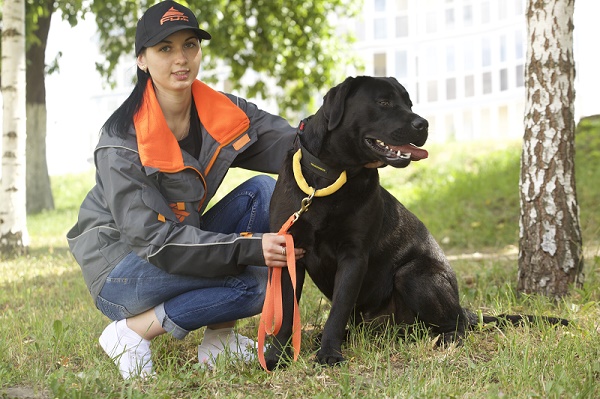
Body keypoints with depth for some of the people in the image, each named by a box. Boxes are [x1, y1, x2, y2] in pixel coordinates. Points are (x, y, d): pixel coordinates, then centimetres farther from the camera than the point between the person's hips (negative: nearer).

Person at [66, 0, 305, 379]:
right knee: (259, 280, -24)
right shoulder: (121, 144, -22)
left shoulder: (224, 112, -3)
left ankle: (220, 336, -10)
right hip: (119, 274, -7)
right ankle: (132, 332, -12)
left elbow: (292, 143, -13)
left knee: (264, 191, -12)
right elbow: (157, 240, -27)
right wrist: (251, 248, -35)